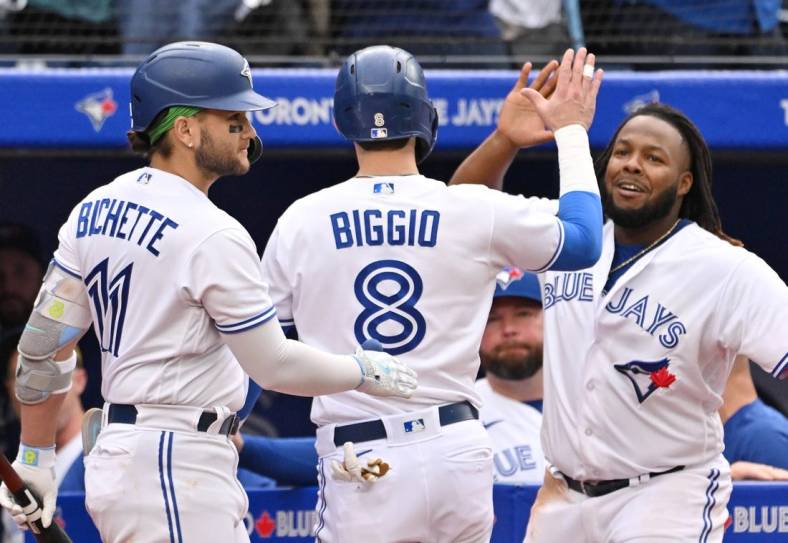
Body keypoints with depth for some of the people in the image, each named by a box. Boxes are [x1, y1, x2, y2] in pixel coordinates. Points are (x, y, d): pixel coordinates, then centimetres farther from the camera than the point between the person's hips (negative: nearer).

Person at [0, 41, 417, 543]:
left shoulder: (97, 209, 8)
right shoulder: (214, 236, -16)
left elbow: (46, 342, 11)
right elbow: (274, 365, -12)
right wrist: (364, 371, 5)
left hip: (116, 455, 9)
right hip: (177, 475, -9)